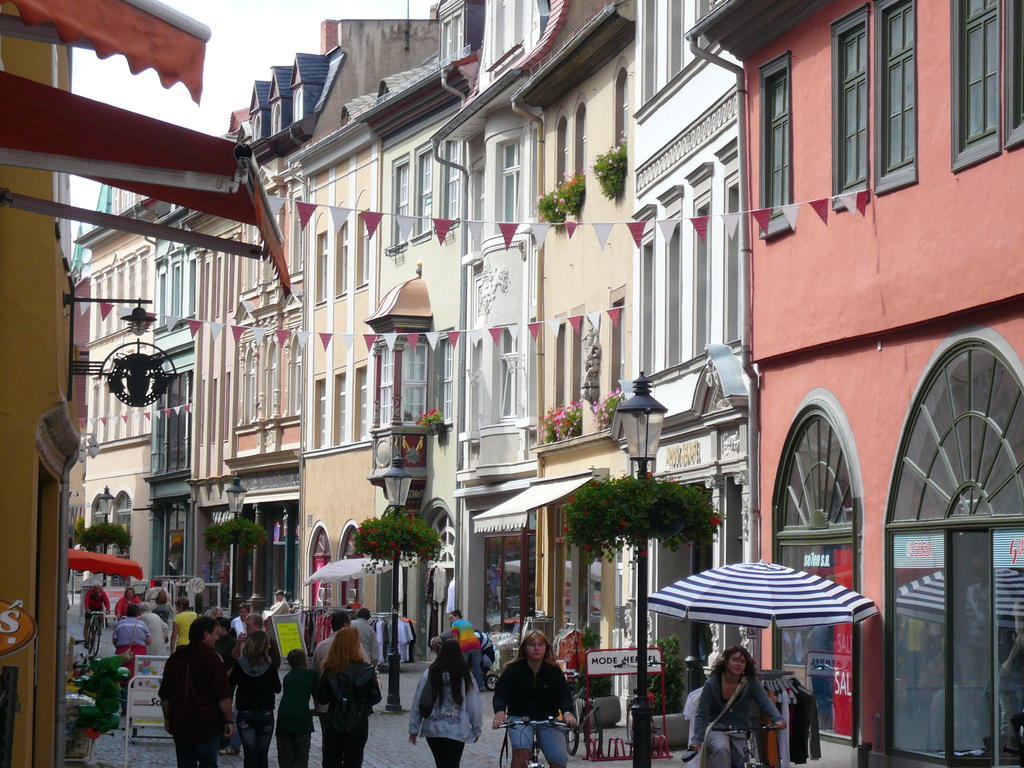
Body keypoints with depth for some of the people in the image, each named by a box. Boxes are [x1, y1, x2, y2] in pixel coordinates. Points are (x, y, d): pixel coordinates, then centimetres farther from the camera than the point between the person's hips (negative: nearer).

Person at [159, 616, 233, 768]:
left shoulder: (175, 657, 9)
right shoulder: (212, 658, -10)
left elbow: (165, 696, 15)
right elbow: (223, 697, -13)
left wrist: (167, 718, 24)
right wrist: (229, 720, -5)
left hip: (180, 723, 5)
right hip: (207, 723, -5)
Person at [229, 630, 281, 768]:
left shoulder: (239, 664, -9)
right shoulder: (270, 667, -11)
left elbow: (230, 684, 4)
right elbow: (277, 688, 0)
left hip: (245, 715, 0)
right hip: (266, 715, 0)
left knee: (250, 756, -1)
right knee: (262, 755, 11)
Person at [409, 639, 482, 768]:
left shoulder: (429, 674, -2)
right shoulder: (465, 676, -6)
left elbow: (417, 703, 1)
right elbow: (474, 705, -1)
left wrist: (413, 729, 10)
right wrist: (476, 729, 11)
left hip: (432, 730, 2)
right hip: (457, 731, -2)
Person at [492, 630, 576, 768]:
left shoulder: (554, 671, 0)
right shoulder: (513, 670, -5)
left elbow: (564, 694, -8)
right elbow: (501, 693, -11)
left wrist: (567, 712, -30)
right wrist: (500, 712, -34)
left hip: (547, 719, 2)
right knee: (521, 750, -32)